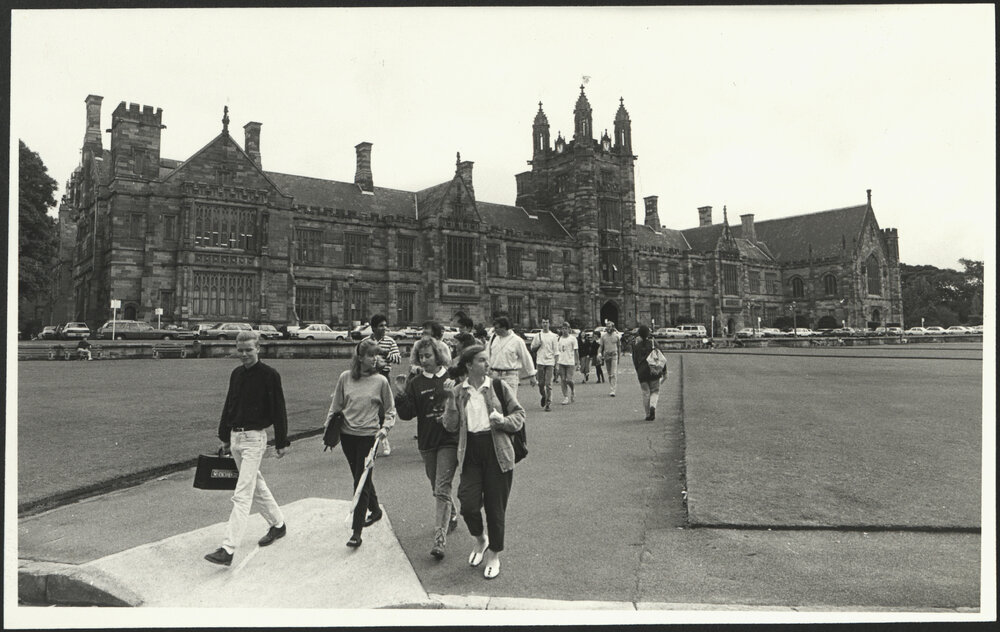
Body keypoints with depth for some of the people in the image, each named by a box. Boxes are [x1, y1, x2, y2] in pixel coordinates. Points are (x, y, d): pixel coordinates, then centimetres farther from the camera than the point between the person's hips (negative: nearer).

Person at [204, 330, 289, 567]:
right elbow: (229, 405, 18)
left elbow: (278, 410, -9)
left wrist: (281, 442, -9)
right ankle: (278, 524, 37)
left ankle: (228, 549, -11)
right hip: (235, 437, 8)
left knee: (242, 495, -10)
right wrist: (224, 437, 18)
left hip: (255, 438, -8)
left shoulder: (269, 375, -10)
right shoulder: (236, 374, 9)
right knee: (256, 485, 19)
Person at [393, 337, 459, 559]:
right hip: (427, 442, 4)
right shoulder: (416, 384, 3)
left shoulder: (453, 378, -4)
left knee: (442, 490, -11)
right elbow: (406, 414, -2)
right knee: (437, 489, 18)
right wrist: (402, 395, -17)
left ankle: (440, 540, -9)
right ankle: (452, 517, 44)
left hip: (449, 441, -4)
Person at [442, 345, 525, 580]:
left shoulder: (500, 387, 0)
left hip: (497, 452, -1)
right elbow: (450, 425, 1)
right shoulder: (457, 392, 4)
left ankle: (494, 554, 27)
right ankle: (480, 539, 25)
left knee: (496, 507, 5)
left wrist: (503, 420, -16)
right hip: (470, 453, 1)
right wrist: (453, 402, -14)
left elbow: (519, 415, 4)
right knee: (468, 503, -8)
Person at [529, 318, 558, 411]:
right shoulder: (538, 335, 9)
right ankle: (543, 396, 30)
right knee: (540, 383, 3)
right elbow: (532, 348, 12)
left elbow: (555, 351, 3)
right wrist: (539, 344, -7)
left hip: (550, 362, -2)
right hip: (540, 362, 2)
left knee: (548, 384, -6)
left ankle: (548, 403, -3)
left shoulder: (553, 336, 4)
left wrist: (556, 364, -2)